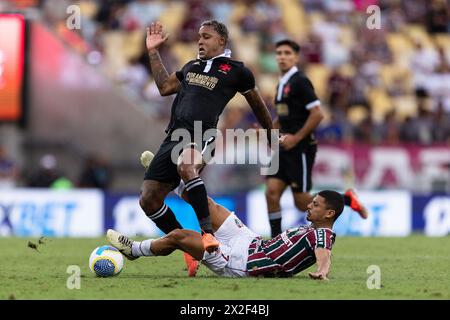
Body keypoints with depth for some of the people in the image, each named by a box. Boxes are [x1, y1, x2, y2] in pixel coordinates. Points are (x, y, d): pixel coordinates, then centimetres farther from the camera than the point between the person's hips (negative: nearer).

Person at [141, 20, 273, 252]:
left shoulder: (236, 71, 10)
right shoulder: (191, 66, 25)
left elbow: (257, 105, 20)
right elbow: (164, 87, 34)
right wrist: (153, 52, 31)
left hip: (202, 135, -6)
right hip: (174, 136, 6)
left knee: (186, 166, -42)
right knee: (148, 200, -3)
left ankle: (207, 232, -39)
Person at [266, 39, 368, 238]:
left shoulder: (299, 81, -12)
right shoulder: (282, 84, 14)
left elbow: (317, 114, -19)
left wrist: (296, 138, -17)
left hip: (301, 148, -8)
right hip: (285, 148, 8)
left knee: (302, 203, -5)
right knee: (272, 192, -4)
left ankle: (346, 199, 15)